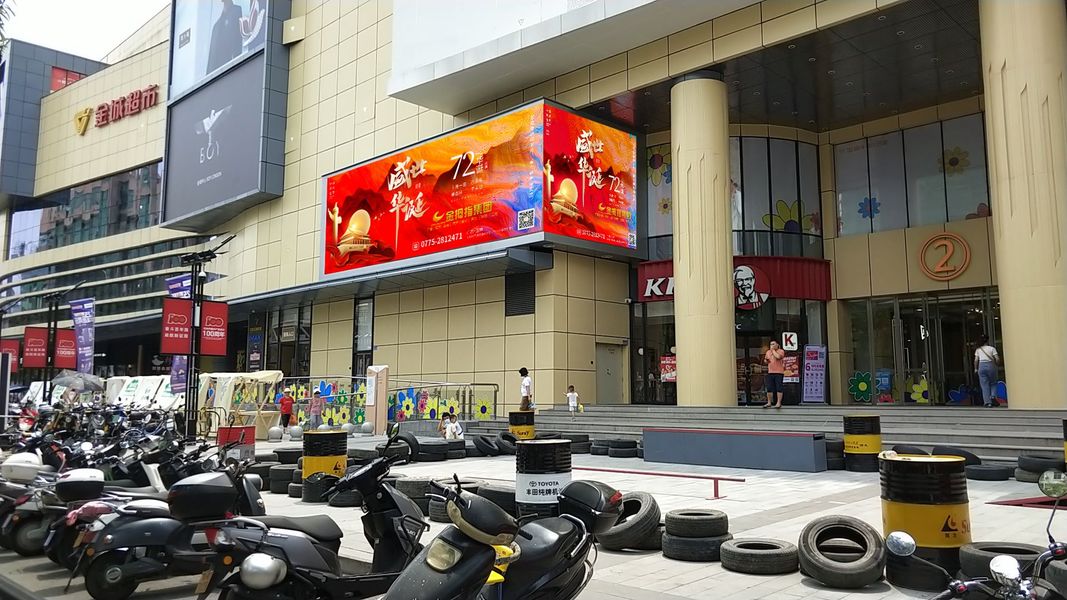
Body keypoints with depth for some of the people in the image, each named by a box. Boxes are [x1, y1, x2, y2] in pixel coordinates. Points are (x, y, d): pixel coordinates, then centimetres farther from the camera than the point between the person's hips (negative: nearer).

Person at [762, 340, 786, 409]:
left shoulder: (781, 351, -1)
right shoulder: (768, 352, 16)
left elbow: (778, 356, -22)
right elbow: (765, 361, 26)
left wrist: (773, 350, -9)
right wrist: (765, 360, 2)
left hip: (779, 372, -5)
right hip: (770, 372, 5)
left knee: (779, 388, -4)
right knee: (769, 388, 4)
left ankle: (778, 403, 1)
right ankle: (769, 403, 11)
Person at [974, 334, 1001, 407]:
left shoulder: (978, 350, 7)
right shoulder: (992, 348, 2)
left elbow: (976, 360, 1)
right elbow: (997, 359, -5)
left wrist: (976, 369, 11)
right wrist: (996, 364, 15)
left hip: (982, 366, 1)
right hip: (990, 365, -1)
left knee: (985, 385, 2)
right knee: (993, 383, 16)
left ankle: (988, 402, -1)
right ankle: (993, 397, -4)